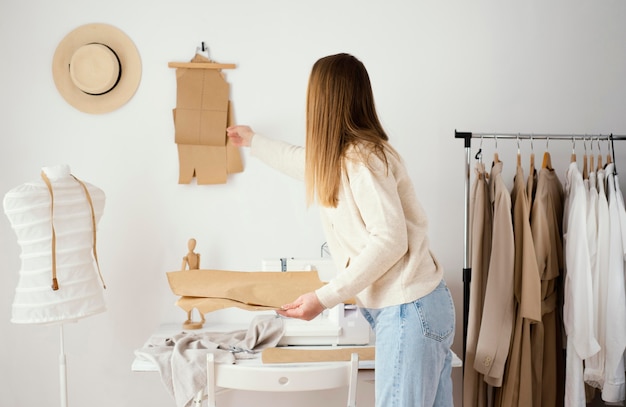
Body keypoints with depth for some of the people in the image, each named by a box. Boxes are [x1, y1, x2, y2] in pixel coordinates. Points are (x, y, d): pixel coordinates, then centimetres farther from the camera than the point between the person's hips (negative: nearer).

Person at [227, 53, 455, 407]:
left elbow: (390, 239, -22)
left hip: (409, 309, -9)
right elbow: (303, 161, 35)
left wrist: (325, 297, -19)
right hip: (404, 307, 9)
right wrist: (253, 141, 50)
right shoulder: (339, 156, 13)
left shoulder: (362, 158, -16)